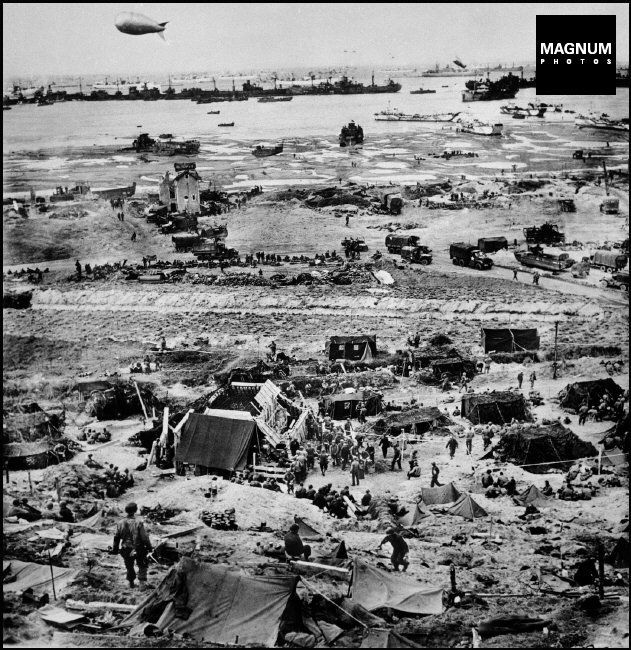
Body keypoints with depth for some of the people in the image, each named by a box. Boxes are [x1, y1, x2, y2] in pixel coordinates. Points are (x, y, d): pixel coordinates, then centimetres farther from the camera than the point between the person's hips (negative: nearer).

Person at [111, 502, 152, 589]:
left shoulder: (121, 523, -5)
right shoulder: (138, 523, -18)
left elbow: (116, 538, 3)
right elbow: (144, 537, -15)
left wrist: (115, 549, 14)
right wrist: (149, 546, 0)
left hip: (126, 550, 3)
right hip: (138, 549, -3)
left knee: (129, 567, 23)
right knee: (142, 566, 14)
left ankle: (131, 582, 34)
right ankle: (142, 582, 2)